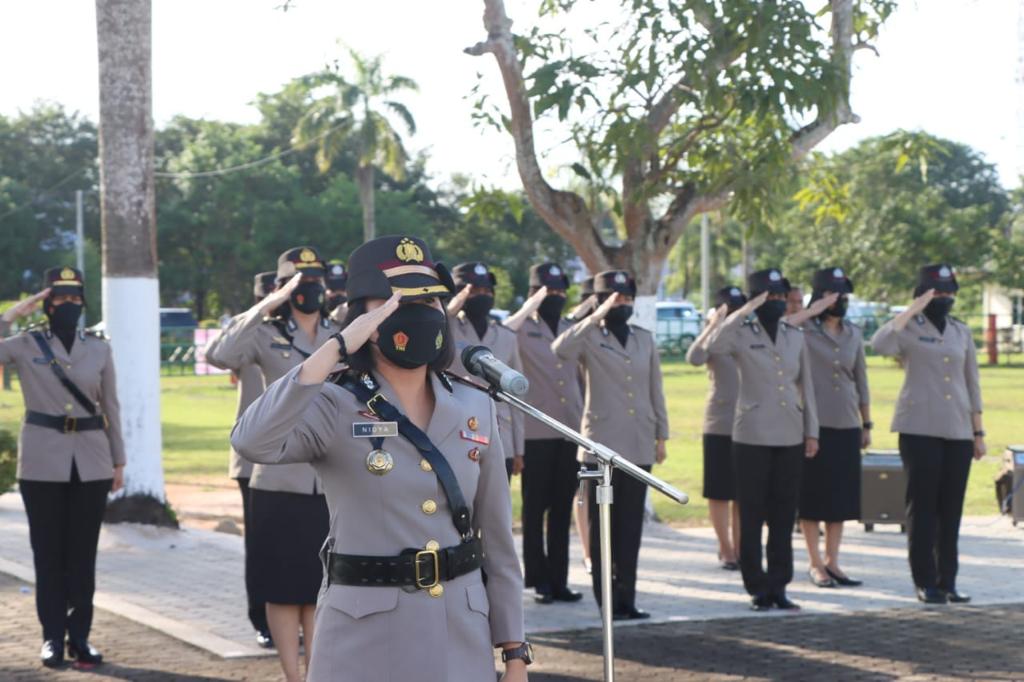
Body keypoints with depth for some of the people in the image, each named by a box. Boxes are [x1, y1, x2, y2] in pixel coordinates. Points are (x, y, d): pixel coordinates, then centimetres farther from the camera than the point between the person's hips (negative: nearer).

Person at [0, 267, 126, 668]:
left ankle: (80, 637, 10)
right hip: (43, 463, -1)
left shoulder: (99, 348, 7)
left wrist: (118, 461, 9)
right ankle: (53, 637, 10)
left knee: (83, 552, 4)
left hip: (91, 464, 1)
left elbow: (111, 408, 10)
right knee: (48, 552, 3)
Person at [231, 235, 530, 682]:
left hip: (461, 637, 4)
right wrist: (337, 346, -26)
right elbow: (251, 441, -28)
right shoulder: (334, 409, -7)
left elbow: (497, 540, 10)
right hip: (364, 641, -4)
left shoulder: (475, 410, 6)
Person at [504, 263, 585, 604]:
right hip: (536, 433, -4)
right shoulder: (521, 330, 0)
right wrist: (528, 308, -17)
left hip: (571, 433, 4)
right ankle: (539, 580, 8)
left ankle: (558, 580, 13)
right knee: (535, 509, 2)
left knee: (562, 510, 7)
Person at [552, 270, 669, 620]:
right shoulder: (589, 337, 0)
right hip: (603, 443, -4)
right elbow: (560, 349, -22)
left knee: (631, 524, 6)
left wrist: (661, 435, 13)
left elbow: (655, 390, 16)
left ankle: (626, 597, 12)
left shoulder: (645, 339, 13)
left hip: (639, 445, 4)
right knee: (603, 525, 0)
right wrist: (596, 317, -23)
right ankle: (608, 600, 4)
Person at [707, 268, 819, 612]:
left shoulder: (795, 336, 11)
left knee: (784, 516, 6)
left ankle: (778, 586, 13)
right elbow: (713, 345, -25)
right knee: (752, 516, 0)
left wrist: (811, 431, 10)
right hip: (752, 437, -4)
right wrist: (745, 311, -21)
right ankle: (758, 588, 7)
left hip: (790, 437, 4)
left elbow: (806, 386, 14)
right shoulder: (742, 334, -2)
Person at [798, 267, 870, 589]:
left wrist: (866, 423, 15)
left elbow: (861, 381, 16)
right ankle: (816, 564, 8)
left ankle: (832, 561, 16)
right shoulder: (803, 332, -6)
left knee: (842, 495, 7)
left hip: (847, 426, 5)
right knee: (812, 494, 0)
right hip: (814, 425, -5)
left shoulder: (854, 334, 11)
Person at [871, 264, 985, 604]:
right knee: (923, 505, -3)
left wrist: (978, 432, 13)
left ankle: (947, 581, 11)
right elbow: (880, 343, -22)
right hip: (920, 429, -4)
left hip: (958, 432, 4)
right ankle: (925, 582, 2)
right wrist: (912, 309, -18)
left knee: (952, 508, 5)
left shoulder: (962, 332, 14)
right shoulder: (910, 328, 1)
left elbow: (972, 384, 16)